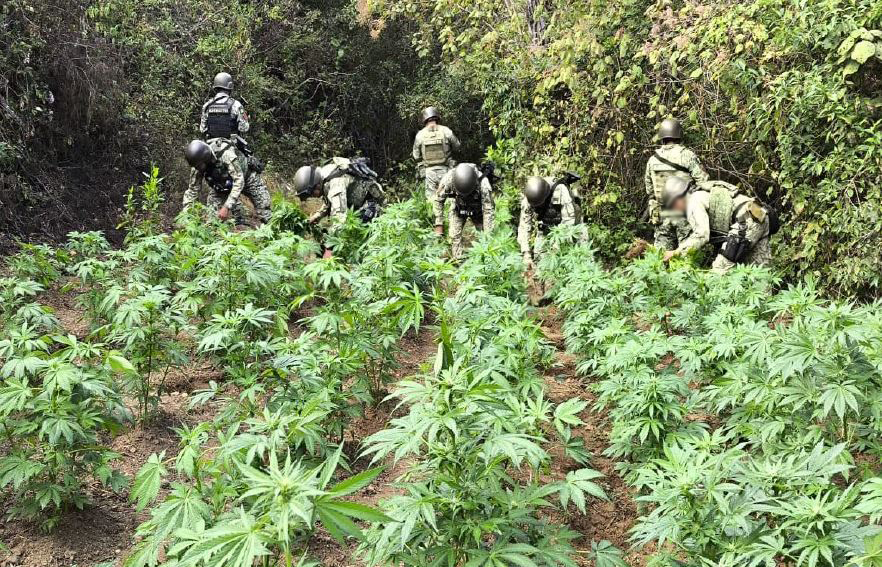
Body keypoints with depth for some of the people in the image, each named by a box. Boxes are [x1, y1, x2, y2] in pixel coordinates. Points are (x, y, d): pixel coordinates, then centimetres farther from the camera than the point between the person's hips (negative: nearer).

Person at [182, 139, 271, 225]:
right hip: (223, 184, 5)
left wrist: (227, 207, -49)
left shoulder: (226, 154, -41)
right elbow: (192, 190, -13)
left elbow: (239, 181, -43)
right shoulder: (198, 166, -23)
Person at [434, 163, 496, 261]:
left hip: (478, 209, -1)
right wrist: (439, 224, -17)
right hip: (458, 209, 1)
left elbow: (488, 210, -29)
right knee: (455, 236, -10)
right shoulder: (448, 179, -34)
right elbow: (438, 200, -17)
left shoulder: (483, 183, -38)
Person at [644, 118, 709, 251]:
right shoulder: (687, 155, -9)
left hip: (661, 214, 4)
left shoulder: (652, 159, 5)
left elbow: (649, 190, 11)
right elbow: (703, 181, -12)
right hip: (685, 212, -4)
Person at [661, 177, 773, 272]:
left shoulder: (694, 201, -3)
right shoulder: (703, 195, 27)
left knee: (721, 269, -6)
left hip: (746, 222, -10)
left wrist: (676, 252, -6)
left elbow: (701, 235, -13)